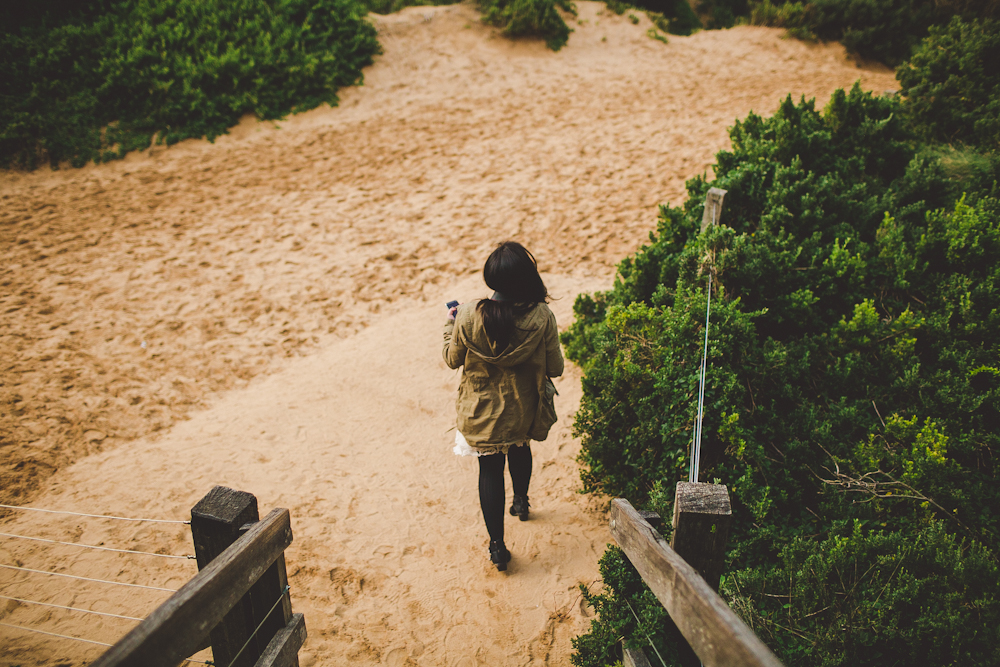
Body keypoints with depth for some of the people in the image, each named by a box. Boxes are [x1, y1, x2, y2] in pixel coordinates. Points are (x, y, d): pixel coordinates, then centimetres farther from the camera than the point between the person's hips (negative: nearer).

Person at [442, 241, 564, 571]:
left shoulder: (469, 316, -22)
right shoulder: (542, 318, -22)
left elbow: (452, 359, -5)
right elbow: (555, 368, -11)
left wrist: (450, 324, 12)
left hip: (482, 412, -1)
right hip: (524, 410, 1)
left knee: (490, 470, 15)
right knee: (520, 448, 32)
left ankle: (497, 546, 22)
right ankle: (521, 502, 56)